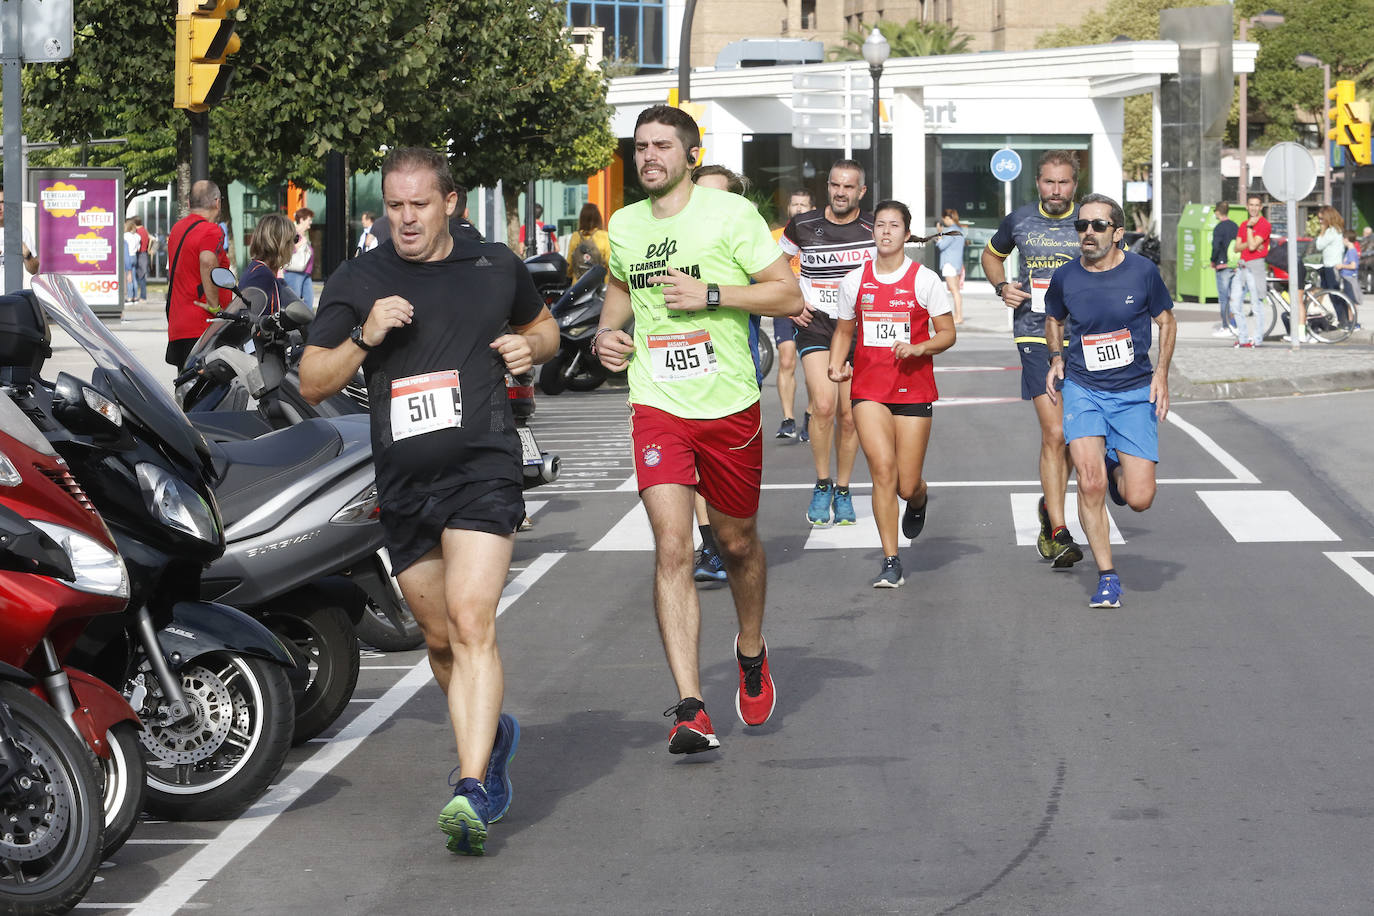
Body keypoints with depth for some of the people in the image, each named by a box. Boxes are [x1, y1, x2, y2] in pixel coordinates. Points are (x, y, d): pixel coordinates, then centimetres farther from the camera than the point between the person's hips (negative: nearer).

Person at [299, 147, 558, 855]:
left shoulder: (496, 267, 7)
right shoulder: (357, 281, 5)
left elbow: (543, 325, 26)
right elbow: (311, 383, 4)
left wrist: (531, 348, 3)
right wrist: (364, 338, -13)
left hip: (483, 470, -3)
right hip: (404, 484, 3)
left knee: (472, 622, -19)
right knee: (439, 637, 13)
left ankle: (472, 789, -26)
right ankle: (492, 733, 41)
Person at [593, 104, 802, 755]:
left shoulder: (731, 214, -6)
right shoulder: (624, 226, 7)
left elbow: (788, 295, -8)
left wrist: (710, 294, -18)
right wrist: (606, 331, 9)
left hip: (729, 406, -2)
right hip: (657, 407, 2)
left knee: (737, 543, 15)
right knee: (671, 549, -14)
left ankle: (751, 653, 46)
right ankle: (690, 711, -18)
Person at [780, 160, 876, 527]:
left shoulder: (875, 228, 1)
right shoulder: (802, 226, 0)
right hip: (815, 322, -2)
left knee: (848, 415, 3)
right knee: (823, 405, -20)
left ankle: (843, 492, 20)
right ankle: (822, 486, -3)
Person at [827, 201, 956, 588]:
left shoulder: (925, 280, -2)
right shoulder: (854, 281, 5)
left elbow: (948, 334, 1)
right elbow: (844, 331, 17)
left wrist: (918, 347, -17)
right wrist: (836, 365, -1)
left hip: (913, 389, -1)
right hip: (868, 390, 1)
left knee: (907, 485, 0)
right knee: (883, 469, -15)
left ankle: (919, 500, 40)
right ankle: (890, 562, -9)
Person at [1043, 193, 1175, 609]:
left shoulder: (1142, 271, -6)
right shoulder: (1065, 278, -2)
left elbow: (1166, 319, 9)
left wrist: (1161, 374, 1)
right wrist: (1056, 358, 4)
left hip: (1134, 392, 0)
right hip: (1082, 389, 0)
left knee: (1139, 499, -6)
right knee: (1090, 484, -18)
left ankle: (1117, 471, 32)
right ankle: (1107, 577, -2)